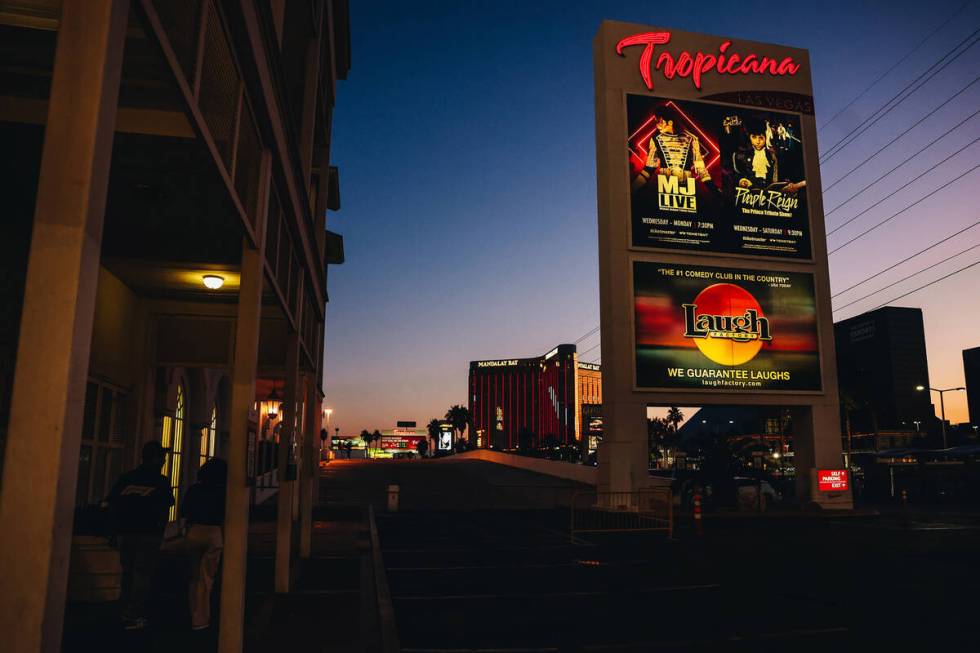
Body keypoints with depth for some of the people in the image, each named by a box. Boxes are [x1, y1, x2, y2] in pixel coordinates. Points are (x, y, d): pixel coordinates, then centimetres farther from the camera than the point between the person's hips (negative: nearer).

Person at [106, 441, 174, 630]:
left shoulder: (125, 478, 6)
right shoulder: (160, 481, -6)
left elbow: (112, 506, 5)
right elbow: (164, 510, -8)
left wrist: (119, 527, 14)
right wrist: (160, 529, 7)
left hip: (125, 533, 5)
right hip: (149, 534, -4)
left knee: (128, 573, 16)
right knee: (142, 575, 3)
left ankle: (127, 613, 22)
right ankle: (133, 616, 3)